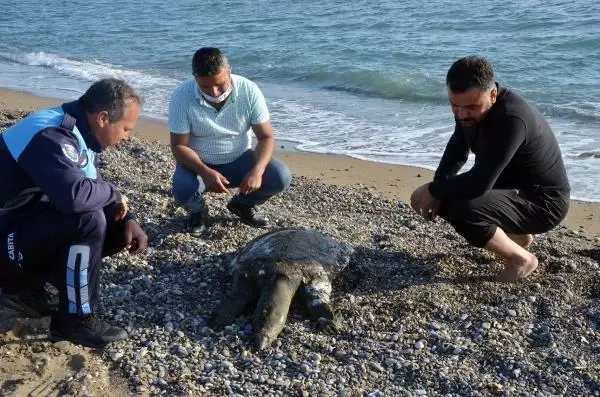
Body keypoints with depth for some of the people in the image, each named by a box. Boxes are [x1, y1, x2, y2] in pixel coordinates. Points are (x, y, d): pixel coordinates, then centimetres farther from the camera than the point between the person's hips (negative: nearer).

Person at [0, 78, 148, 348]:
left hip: (28, 223, 10)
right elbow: (75, 195, -41)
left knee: (116, 230, 5)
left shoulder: (75, 131, 4)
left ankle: (24, 285, 12)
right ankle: (75, 321, -11)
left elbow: (93, 185, 12)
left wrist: (127, 219, -5)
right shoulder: (51, 136, -27)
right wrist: (113, 194, -19)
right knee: (88, 221, -29)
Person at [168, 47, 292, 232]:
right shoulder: (181, 97, -21)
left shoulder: (249, 91, -19)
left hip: (239, 159, 2)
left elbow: (266, 137, -15)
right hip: (199, 163, -1)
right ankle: (198, 210, 7)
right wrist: (206, 173, -36)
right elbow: (179, 146, -17)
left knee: (281, 178, -21)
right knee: (183, 190, -33)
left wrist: (257, 170, -35)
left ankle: (242, 204, 11)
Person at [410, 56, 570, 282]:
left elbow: (479, 183, -36)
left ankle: (521, 259, -5)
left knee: (461, 209, -30)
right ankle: (518, 235, 18)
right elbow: (457, 152, 9)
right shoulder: (468, 108, -6)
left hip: (542, 203, -9)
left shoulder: (511, 118, -33)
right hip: (512, 190, 9)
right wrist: (437, 190, -8)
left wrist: (433, 190, -20)